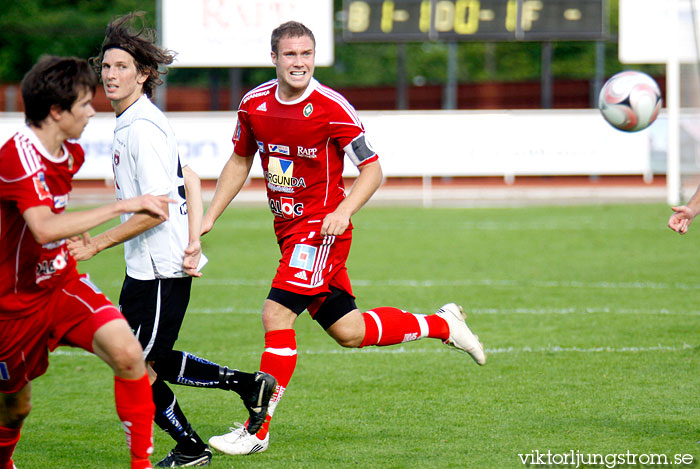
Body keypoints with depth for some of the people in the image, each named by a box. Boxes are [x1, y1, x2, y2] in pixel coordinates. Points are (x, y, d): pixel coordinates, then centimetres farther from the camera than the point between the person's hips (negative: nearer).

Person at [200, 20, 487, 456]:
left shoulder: (332, 109, -16)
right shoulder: (254, 104, 1)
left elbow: (372, 169, -9)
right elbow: (240, 161, 17)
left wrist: (344, 211, -24)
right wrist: (209, 218, 12)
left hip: (321, 229, -7)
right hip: (289, 229, 7)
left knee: (277, 315, -17)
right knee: (349, 331, 10)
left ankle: (258, 430, -10)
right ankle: (443, 324, 31)